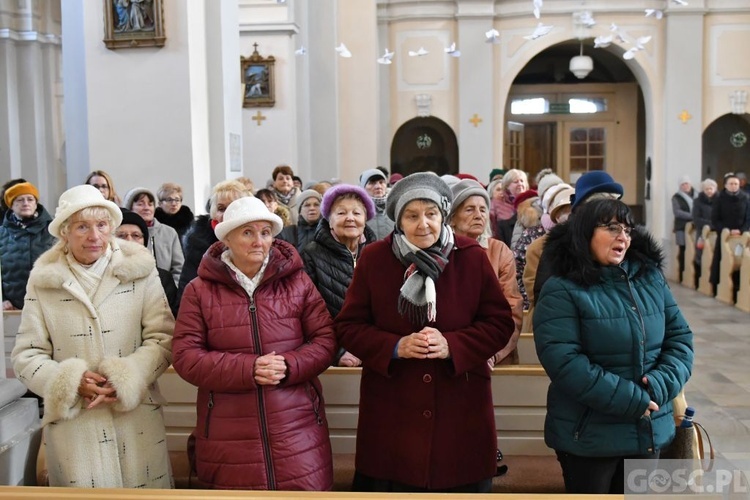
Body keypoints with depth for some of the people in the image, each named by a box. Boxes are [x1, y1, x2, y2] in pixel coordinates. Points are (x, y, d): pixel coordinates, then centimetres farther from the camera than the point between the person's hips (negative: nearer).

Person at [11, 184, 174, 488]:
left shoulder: (139, 270, 1)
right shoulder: (43, 281, 3)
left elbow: (163, 338, -1)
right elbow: (25, 356, 4)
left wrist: (125, 379, -14)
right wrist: (71, 383, -12)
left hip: (138, 420, 0)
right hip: (71, 424, 0)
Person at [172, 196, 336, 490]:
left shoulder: (297, 282, 5)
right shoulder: (200, 291, 2)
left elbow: (325, 339, 3)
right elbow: (186, 357, -4)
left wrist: (288, 366, -16)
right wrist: (247, 369, -17)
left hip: (297, 427, 1)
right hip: (230, 435, 0)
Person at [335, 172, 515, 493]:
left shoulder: (472, 257, -1)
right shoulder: (373, 258, -1)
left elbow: (500, 323, 1)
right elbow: (348, 326, 2)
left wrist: (452, 345, -16)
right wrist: (395, 347, -16)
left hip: (460, 410, 1)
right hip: (391, 412, 0)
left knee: (460, 483, 11)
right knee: (391, 484, 10)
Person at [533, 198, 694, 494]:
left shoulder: (651, 278, 6)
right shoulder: (562, 291, -12)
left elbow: (680, 337, 6)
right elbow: (564, 361, -21)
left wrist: (660, 386, -13)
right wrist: (631, 400, -21)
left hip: (650, 431, 5)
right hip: (588, 435, -5)